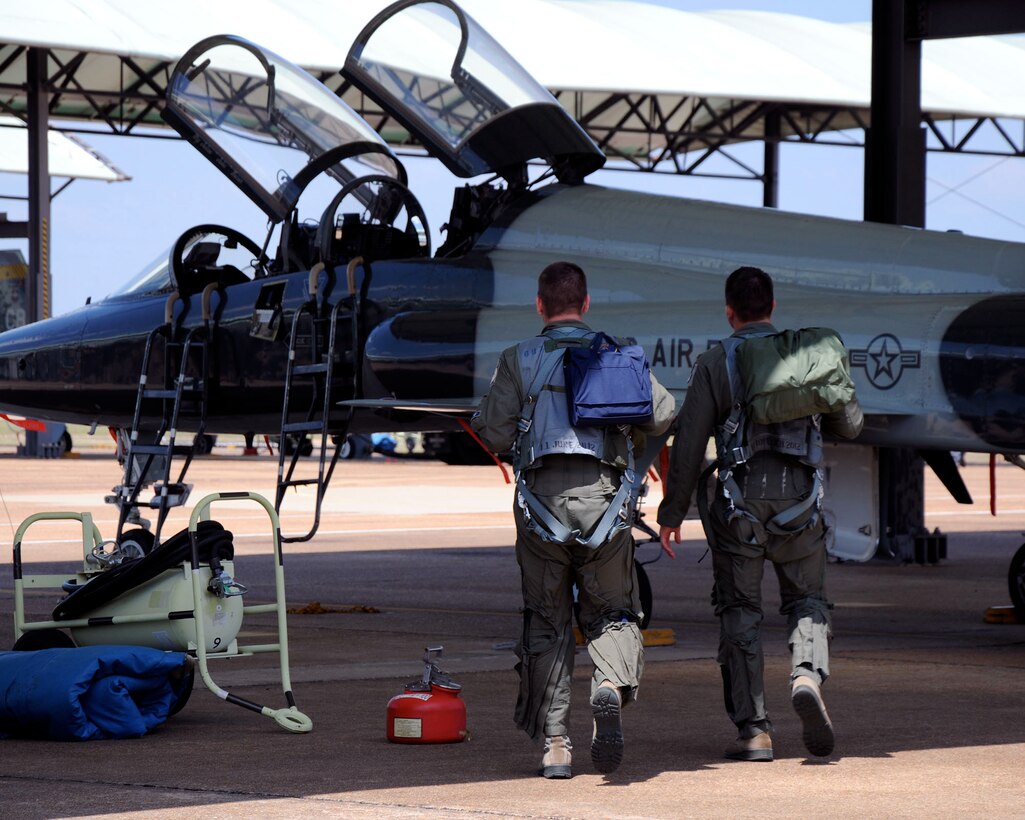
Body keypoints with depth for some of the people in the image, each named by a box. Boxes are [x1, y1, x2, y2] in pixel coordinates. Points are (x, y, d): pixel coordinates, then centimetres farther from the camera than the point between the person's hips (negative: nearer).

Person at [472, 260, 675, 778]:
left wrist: (481, 418, 20)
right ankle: (611, 684, -20)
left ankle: (554, 743, 6)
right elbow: (662, 415, 4)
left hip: (543, 496, 0)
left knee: (547, 620, 9)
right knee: (611, 610, 12)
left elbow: (496, 437, -3)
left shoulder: (518, 360, 4)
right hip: (602, 493, 0)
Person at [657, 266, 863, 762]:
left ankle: (752, 729, 1)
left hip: (739, 500, -2)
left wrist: (672, 511, 4)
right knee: (807, 600, 16)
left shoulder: (714, 363, 0)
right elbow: (850, 424, 11)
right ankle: (808, 674, -15)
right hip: (798, 495, 2)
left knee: (738, 611, 7)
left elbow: (689, 442, -3)